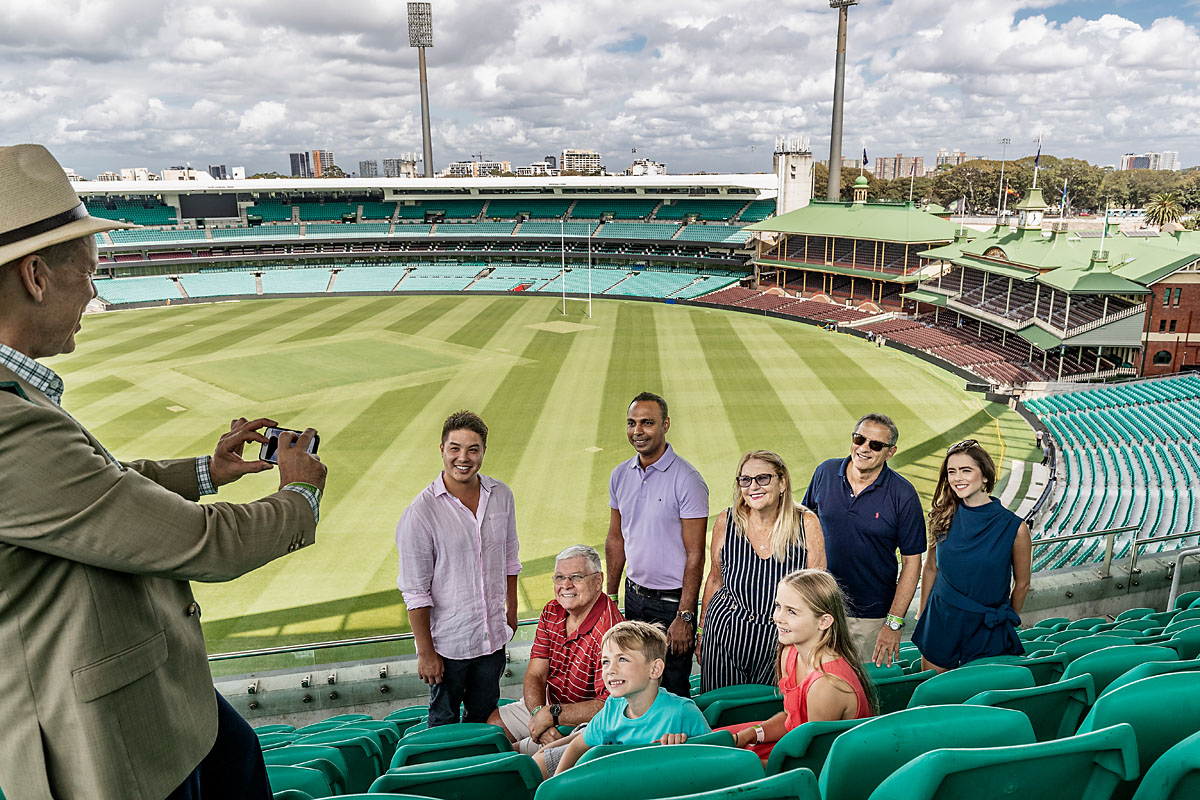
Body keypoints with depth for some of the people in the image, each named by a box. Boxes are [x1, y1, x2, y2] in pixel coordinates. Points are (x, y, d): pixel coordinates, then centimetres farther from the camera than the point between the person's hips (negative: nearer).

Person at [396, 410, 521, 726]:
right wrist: (426, 652, -12)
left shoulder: (501, 495, -2)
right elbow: (415, 591, -14)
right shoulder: (421, 511, -18)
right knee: (444, 723, 14)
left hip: (493, 637, 4)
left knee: (486, 718, 19)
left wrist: (512, 612, 16)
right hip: (447, 642, -4)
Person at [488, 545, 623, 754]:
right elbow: (535, 675, -3)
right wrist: (539, 714, -23)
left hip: (584, 721, -8)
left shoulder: (608, 631, -29)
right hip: (547, 704, 8)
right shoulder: (551, 612, -3)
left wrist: (552, 714, -27)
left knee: (514, 752, -19)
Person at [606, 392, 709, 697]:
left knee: (672, 691, 3)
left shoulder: (686, 479, -15)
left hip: (672, 602, -5)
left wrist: (684, 617, -16)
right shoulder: (620, 475, 4)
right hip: (634, 595, 6)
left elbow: (695, 554, -14)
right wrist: (611, 596, 11)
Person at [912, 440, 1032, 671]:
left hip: (986, 630, -2)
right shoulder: (943, 517, -5)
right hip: (940, 622, 2)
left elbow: (1022, 584, 1)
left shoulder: (1014, 527, -13)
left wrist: (1005, 622, 13)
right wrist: (922, 618, 13)